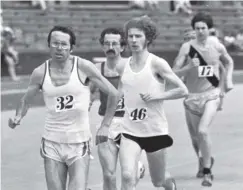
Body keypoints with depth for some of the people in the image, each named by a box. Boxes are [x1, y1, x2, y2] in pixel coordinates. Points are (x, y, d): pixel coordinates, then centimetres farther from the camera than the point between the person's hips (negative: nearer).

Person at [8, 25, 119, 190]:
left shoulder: (83, 67, -7)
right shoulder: (40, 73, -1)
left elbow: (114, 94, -4)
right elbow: (26, 101, 13)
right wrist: (18, 117, -6)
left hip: (79, 141, -2)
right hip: (52, 142, 2)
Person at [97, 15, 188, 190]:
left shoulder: (156, 64, -9)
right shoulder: (122, 67, 3)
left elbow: (183, 90, -9)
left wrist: (158, 96, -18)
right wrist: (105, 125, 17)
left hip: (155, 131, -2)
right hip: (130, 131, 2)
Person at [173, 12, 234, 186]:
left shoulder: (217, 46, -3)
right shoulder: (187, 47, -6)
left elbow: (229, 63, 18)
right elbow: (175, 72, -7)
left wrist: (228, 81, 6)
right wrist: (189, 67, -23)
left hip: (212, 95, -2)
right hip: (192, 96, 2)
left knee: (203, 131, -21)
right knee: (195, 136, 13)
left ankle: (207, 172, -9)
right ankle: (203, 160, 44)